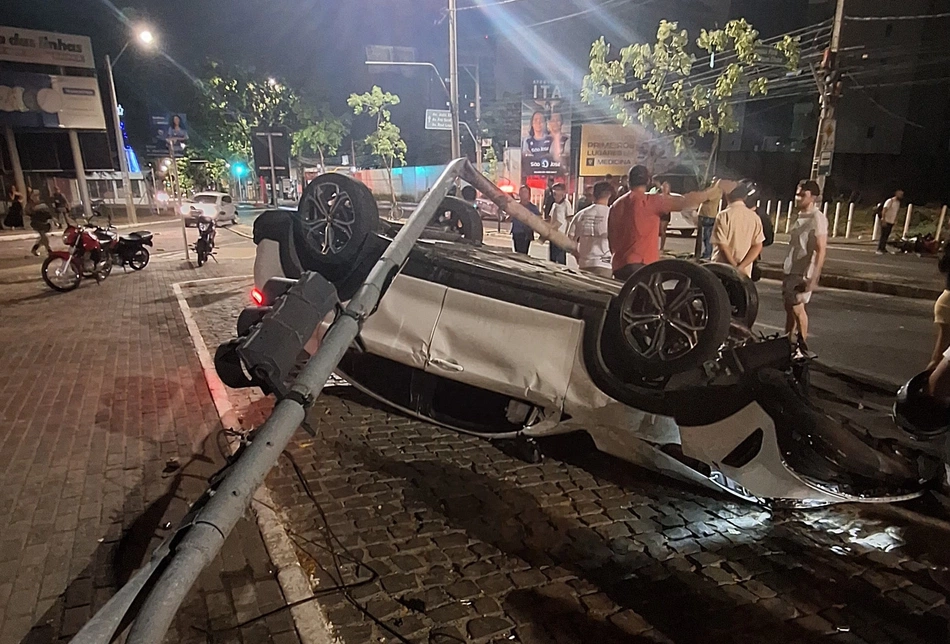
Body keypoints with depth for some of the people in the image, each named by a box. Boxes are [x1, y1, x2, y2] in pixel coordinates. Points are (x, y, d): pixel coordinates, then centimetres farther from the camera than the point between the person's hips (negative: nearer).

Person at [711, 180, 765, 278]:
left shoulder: (723, 216, -11)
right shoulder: (754, 217, 3)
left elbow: (722, 245, -15)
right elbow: (758, 246, -2)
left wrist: (735, 266, -9)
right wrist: (741, 267, -9)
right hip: (744, 272, 4)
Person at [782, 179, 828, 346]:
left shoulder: (817, 219, -15)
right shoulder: (800, 216, 11)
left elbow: (821, 250, -19)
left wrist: (813, 278, -24)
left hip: (803, 273, -8)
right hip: (791, 270, 8)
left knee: (797, 307, -6)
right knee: (789, 307, 12)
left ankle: (802, 345, 5)